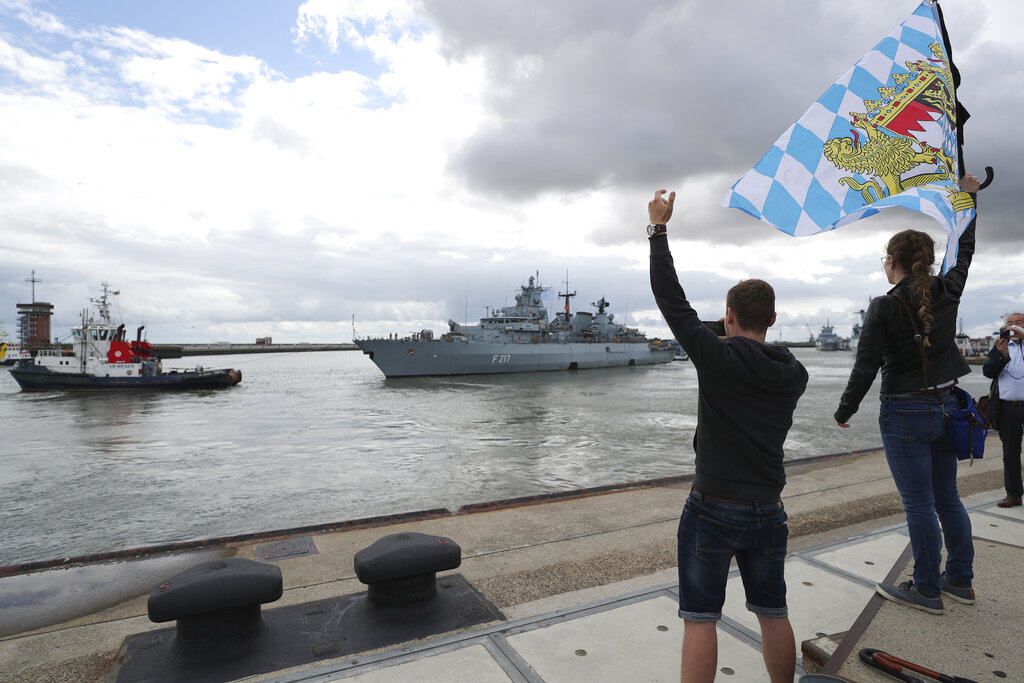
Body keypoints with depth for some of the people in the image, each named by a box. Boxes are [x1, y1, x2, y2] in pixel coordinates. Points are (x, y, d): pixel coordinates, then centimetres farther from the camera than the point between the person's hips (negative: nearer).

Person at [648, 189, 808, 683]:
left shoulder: (718, 357, -16)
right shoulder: (795, 375, 1)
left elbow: (671, 298, -12)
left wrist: (658, 229, -3)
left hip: (712, 511, -5)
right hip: (769, 511, 6)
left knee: (700, 619, 6)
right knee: (773, 614, 22)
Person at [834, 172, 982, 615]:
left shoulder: (884, 308, -17)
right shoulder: (947, 292, 1)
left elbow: (865, 369, -17)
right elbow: (965, 251, 22)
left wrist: (843, 413, -4)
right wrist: (969, 196, 34)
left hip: (904, 415, -7)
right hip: (946, 406, 7)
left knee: (919, 504, 3)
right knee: (947, 497, 18)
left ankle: (927, 590, 16)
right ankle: (960, 580, 32)